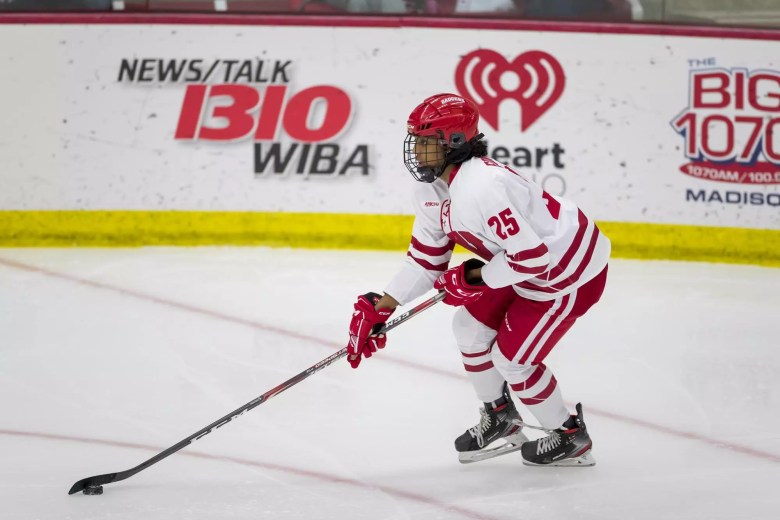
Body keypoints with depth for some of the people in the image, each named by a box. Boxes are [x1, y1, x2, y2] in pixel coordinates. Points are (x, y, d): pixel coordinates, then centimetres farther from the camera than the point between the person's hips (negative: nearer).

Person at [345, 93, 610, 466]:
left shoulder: (479, 188, -34)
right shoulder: (432, 190, -2)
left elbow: (531, 257, -34)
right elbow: (426, 258, 8)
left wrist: (475, 278, -20)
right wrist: (379, 308, 3)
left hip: (572, 273, -10)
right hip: (529, 265, 10)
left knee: (512, 357, -2)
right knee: (471, 327, 13)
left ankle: (570, 438, 19)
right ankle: (500, 419, 34)